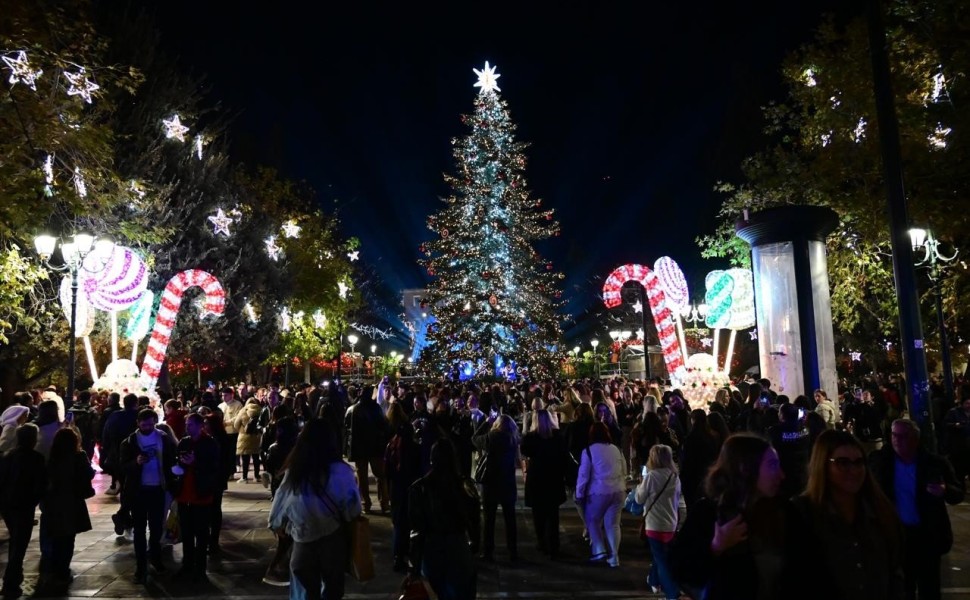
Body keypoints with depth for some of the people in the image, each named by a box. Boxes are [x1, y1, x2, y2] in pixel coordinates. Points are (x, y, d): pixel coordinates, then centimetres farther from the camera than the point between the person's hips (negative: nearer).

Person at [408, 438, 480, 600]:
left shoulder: (420, 488, -10)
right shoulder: (466, 485, -5)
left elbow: (417, 529, -8)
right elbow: (475, 522, 0)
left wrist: (413, 564, -1)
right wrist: (474, 549, 13)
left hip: (432, 551, -1)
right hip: (460, 550, 1)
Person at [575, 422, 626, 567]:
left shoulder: (588, 451, -7)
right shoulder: (616, 449, 8)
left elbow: (583, 475, -7)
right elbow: (624, 471, 14)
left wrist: (579, 494, 1)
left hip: (599, 492, -4)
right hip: (618, 491, 4)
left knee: (592, 521, 15)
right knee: (613, 524, 9)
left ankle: (599, 550, 7)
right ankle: (614, 557, 10)